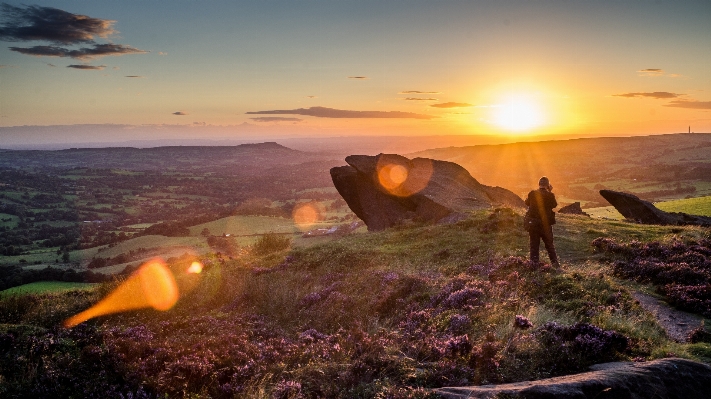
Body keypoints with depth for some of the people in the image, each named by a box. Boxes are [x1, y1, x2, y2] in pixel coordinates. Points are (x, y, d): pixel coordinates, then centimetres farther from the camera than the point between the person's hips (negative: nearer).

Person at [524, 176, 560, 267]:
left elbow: (527, 202, 10)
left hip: (533, 223, 1)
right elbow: (554, 205, 6)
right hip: (546, 224, 0)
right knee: (549, 244, 15)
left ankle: (534, 263, 6)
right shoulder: (550, 195, -11)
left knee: (534, 245, 9)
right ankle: (555, 262, 18)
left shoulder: (532, 194, -7)